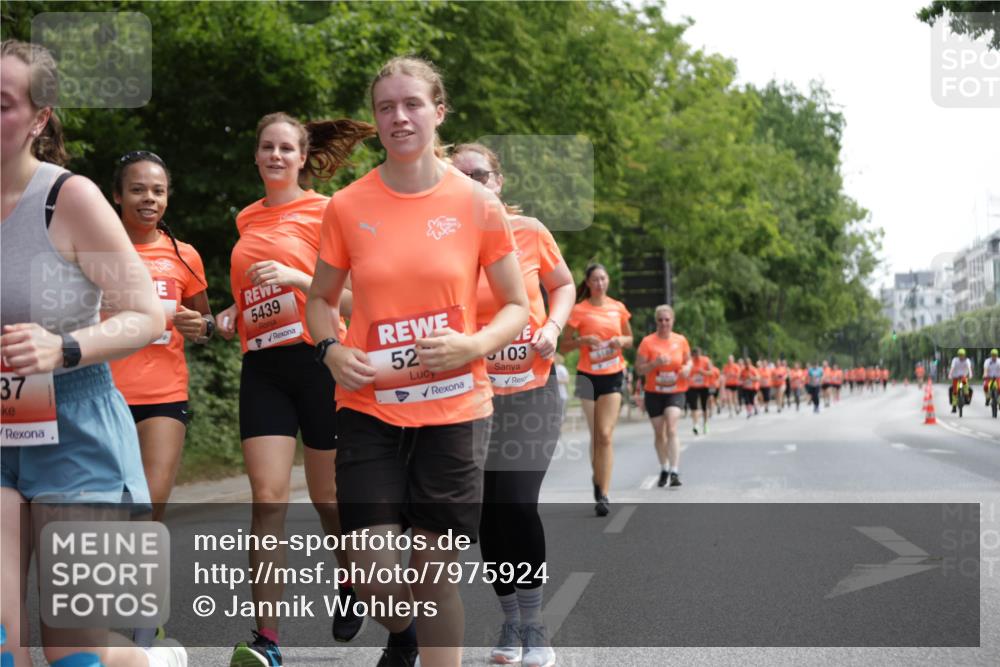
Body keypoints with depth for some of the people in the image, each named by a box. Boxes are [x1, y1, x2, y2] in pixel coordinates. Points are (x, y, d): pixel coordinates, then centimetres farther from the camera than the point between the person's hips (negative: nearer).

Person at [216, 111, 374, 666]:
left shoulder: (324, 211, -1)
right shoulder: (247, 220, 15)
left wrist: (296, 277, -19)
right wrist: (232, 315, 8)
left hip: (319, 360, -3)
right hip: (262, 366, 4)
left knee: (327, 492, 9)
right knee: (267, 495, -8)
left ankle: (349, 583, 39)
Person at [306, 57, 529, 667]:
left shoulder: (478, 204, -2)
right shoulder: (347, 206, 1)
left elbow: (517, 308, 5)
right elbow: (321, 300, 13)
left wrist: (473, 345, -15)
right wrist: (333, 351, -7)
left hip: (455, 407, -1)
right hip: (370, 408, 1)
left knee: (438, 573, 4)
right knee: (374, 577, -1)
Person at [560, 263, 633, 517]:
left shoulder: (618, 308, 7)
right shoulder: (579, 310, -1)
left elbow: (629, 339, 19)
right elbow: (565, 346, 0)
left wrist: (621, 340, -3)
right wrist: (582, 340, -18)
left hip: (613, 375, 1)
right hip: (588, 376, 0)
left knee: (605, 435, -10)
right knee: (596, 436, 6)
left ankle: (603, 494, -12)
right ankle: (598, 480, 28)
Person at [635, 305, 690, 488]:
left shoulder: (681, 340, 0)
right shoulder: (648, 342, -7)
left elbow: (688, 361, 15)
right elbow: (639, 369, -6)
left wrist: (687, 368, -7)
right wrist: (655, 363, -22)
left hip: (676, 392, -1)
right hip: (654, 393, 1)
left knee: (671, 428, -18)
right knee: (659, 433, 11)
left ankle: (674, 472, -20)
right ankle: (664, 470, 30)